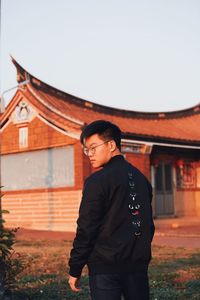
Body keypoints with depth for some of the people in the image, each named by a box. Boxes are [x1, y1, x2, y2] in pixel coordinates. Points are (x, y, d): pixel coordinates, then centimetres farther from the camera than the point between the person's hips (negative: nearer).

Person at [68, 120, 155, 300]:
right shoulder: (141, 178, 10)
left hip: (106, 266, -6)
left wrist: (75, 270, -4)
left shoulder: (98, 181, -10)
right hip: (138, 265, 6)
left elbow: (86, 229, -12)